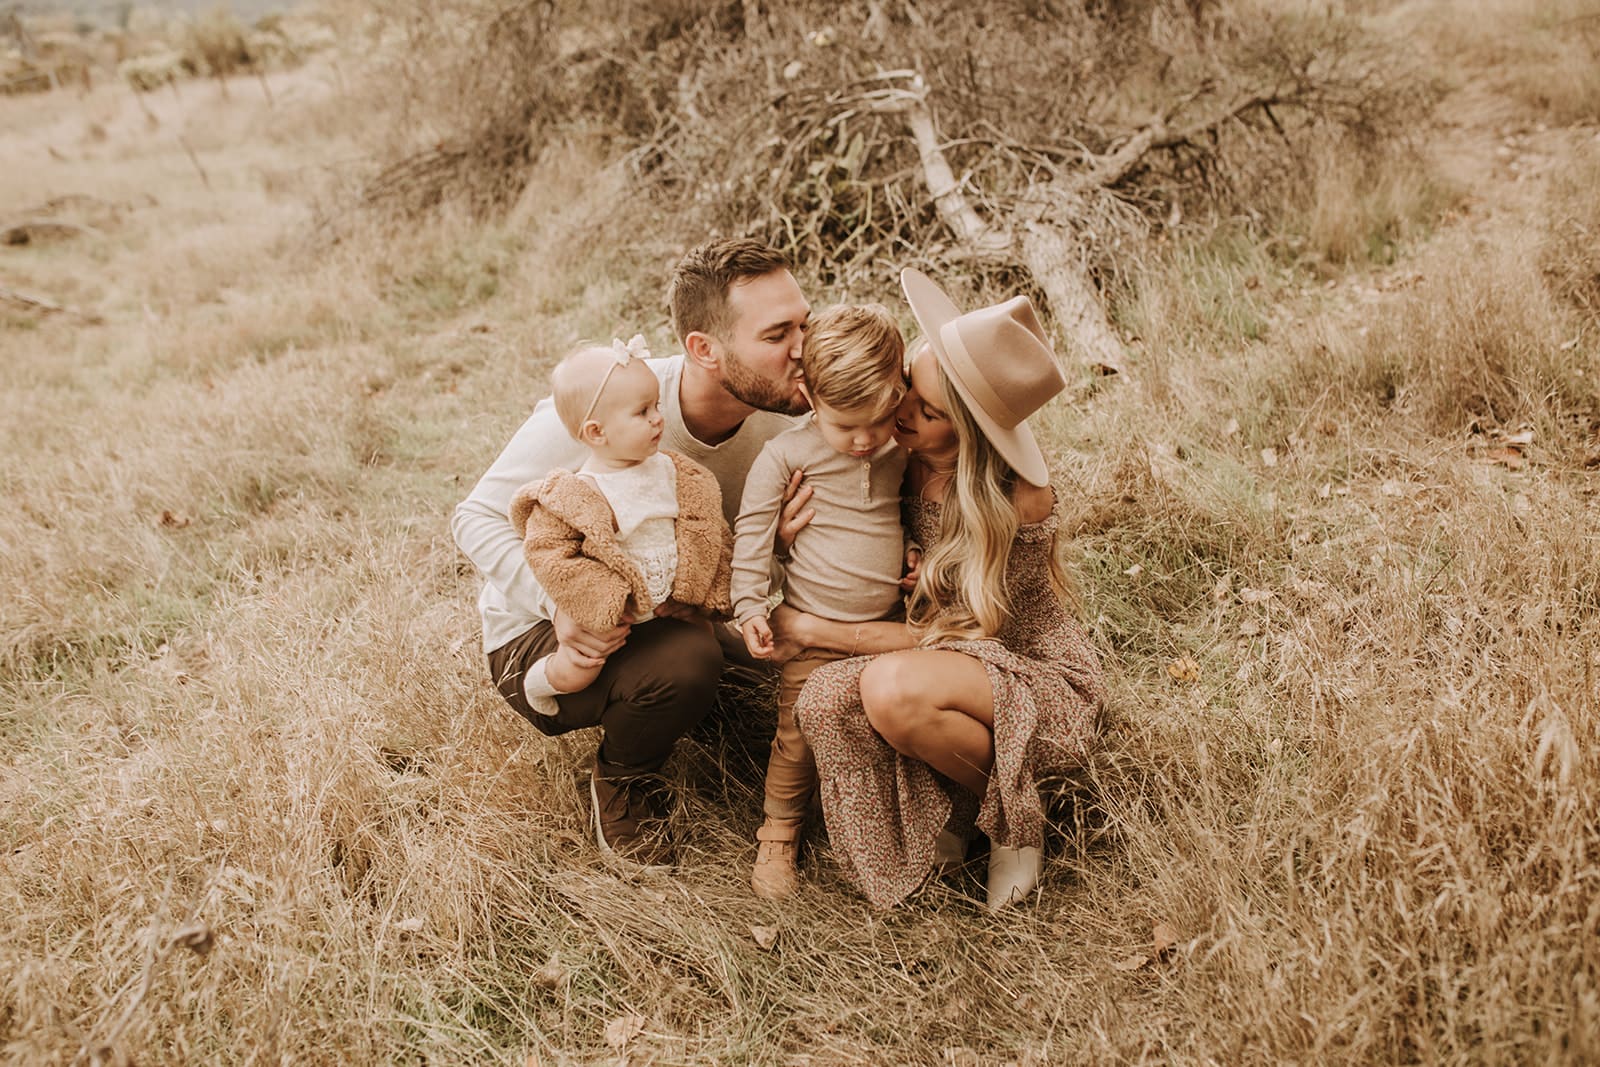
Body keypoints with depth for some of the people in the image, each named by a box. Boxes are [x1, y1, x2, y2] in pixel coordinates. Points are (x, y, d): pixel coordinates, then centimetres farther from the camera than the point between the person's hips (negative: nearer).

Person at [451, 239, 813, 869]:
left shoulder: (783, 424, -11)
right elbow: (477, 518, -19)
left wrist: (772, 543, -27)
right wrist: (558, 601, -37)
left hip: (664, 620, 6)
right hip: (539, 636, -5)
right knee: (688, 661, -34)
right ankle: (623, 782, -2)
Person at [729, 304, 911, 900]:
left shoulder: (900, 453, 1)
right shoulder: (786, 455, -12)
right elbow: (752, 531, -10)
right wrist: (750, 606, -16)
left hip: (886, 627, 4)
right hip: (812, 630, -4)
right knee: (800, 738, 2)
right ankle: (777, 838, 22)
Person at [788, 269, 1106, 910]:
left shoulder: (1020, 503, -27)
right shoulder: (907, 464, -9)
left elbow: (948, 632, -20)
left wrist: (826, 633, -20)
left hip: (1041, 682, -6)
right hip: (950, 663, 6)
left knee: (893, 689, -36)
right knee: (825, 700, -26)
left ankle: (1015, 821, -6)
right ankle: (945, 810, 3)